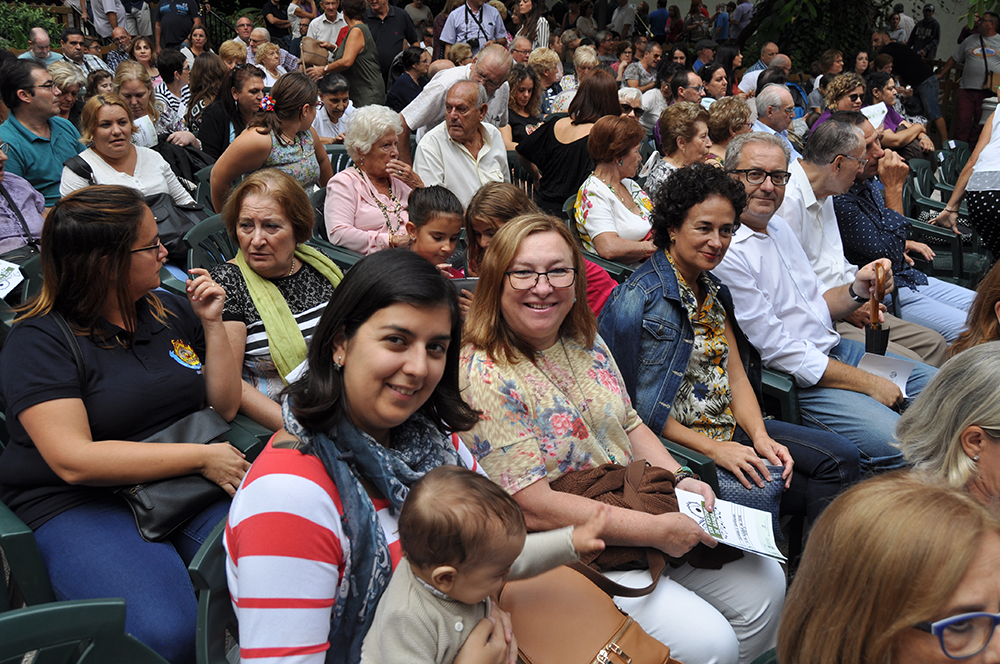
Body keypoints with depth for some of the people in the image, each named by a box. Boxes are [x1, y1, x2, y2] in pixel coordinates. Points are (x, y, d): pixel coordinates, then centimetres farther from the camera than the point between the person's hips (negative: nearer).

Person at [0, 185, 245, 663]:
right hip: (84, 502, -4)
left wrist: (212, 324, 1)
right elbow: (73, 460, -18)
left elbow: (225, 407, 13)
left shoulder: (172, 310, 11)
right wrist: (201, 457, -18)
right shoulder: (39, 341, -6)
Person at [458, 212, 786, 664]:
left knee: (765, 582, 7)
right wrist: (657, 530, -21)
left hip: (640, 511, 8)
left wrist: (679, 479, -2)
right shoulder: (482, 376, -22)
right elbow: (533, 508, -25)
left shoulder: (585, 342, 4)